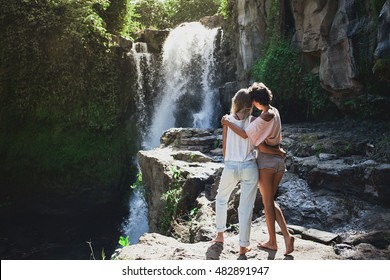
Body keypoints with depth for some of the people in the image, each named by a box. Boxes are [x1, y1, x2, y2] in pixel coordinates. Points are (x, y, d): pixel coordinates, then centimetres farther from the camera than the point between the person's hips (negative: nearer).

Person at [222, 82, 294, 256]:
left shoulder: (265, 116, -17)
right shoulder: (275, 111, 9)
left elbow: (245, 135, -22)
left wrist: (227, 122, -12)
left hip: (266, 160, -8)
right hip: (278, 160, 8)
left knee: (267, 202, 6)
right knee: (271, 201, 16)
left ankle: (272, 241, 16)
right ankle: (286, 235, 4)